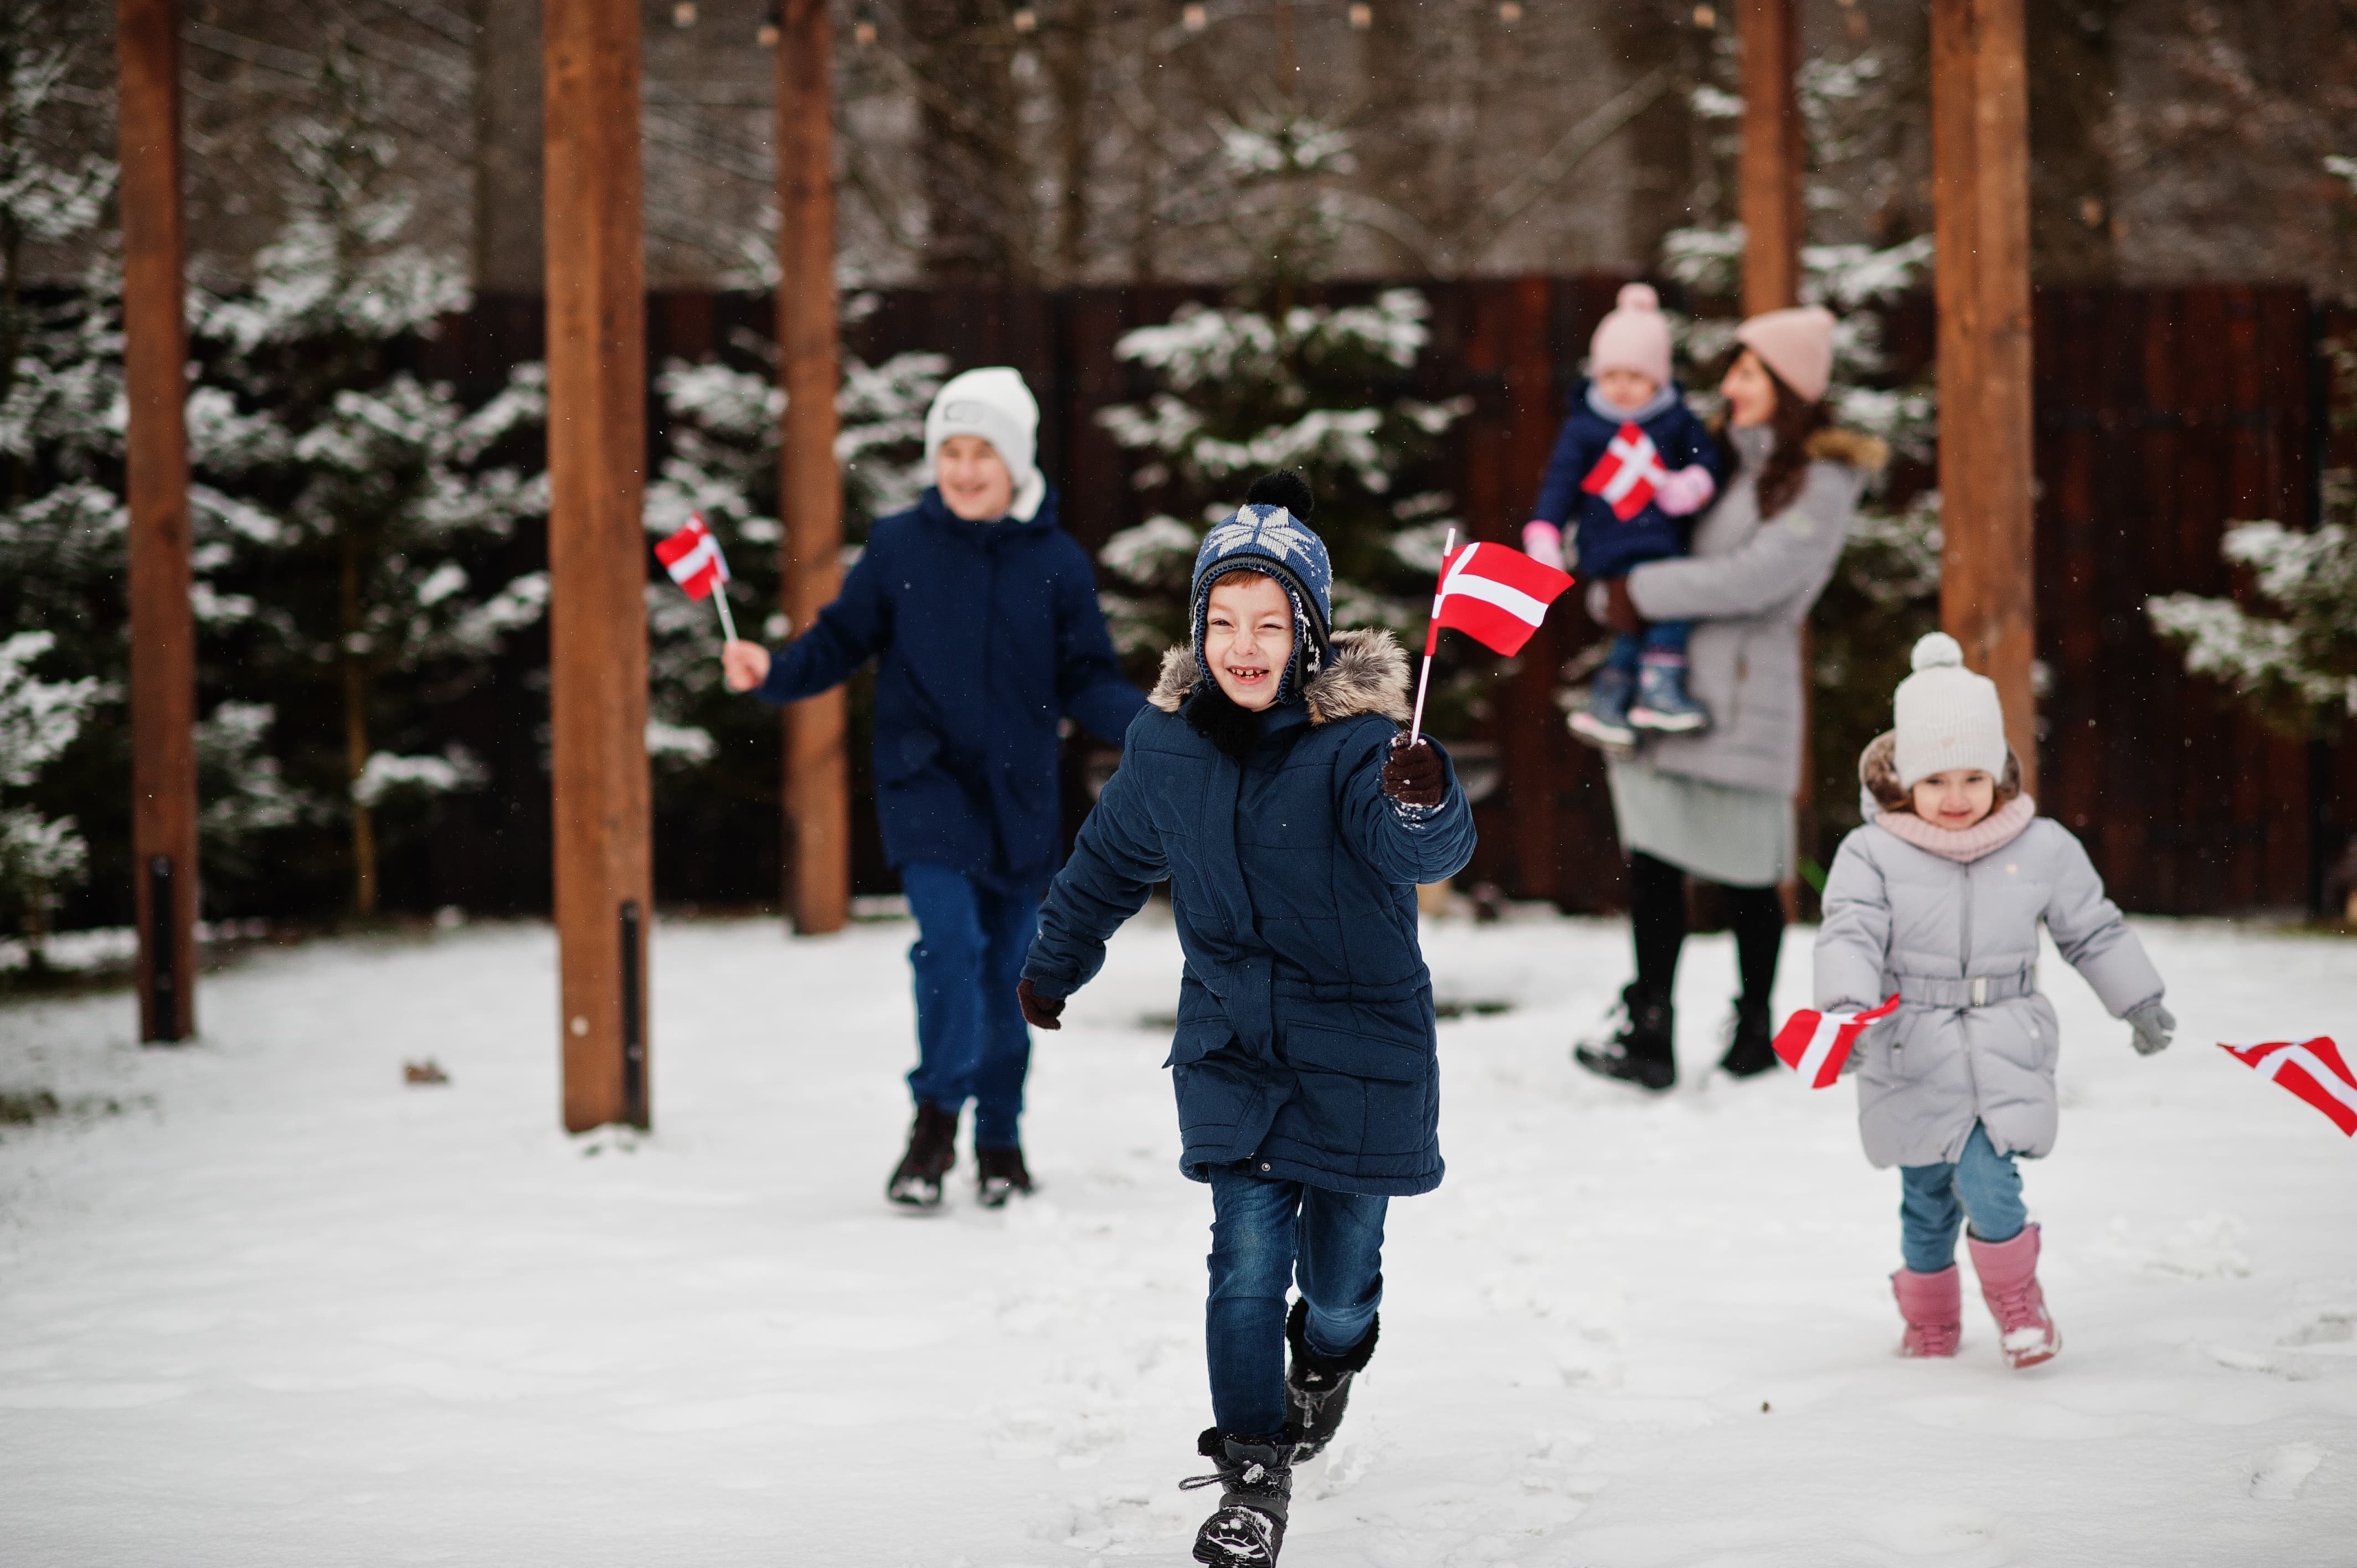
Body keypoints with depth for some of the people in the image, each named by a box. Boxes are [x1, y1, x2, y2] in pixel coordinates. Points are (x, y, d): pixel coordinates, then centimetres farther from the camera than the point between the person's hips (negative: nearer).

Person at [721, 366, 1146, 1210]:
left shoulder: (1056, 562, 1)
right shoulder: (898, 546, -1)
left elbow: (1087, 681, 4)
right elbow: (841, 641, 4)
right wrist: (771, 672, -13)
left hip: (1018, 792, 2)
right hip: (925, 782, -2)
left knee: (1008, 965, 9)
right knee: (951, 938, -19)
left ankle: (1000, 1137, 26)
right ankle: (936, 1120, -4)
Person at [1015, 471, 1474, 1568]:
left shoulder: (1356, 739, -17)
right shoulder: (1168, 740, -3)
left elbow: (1426, 853, -35)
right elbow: (1112, 859, 16)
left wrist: (1423, 807, -58)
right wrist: (1053, 965, 29)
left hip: (1356, 1044, -2)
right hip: (1231, 1042, 2)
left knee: (1339, 1257, 7)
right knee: (1248, 1258, -8)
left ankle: (1331, 1353, 43)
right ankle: (1251, 1477, 1)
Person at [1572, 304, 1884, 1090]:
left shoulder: (1820, 484, -6)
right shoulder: (1737, 460, 17)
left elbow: (1754, 577, -17)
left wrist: (1639, 595, -15)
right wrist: (1616, 594, 4)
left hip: (1742, 697, -7)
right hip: (1670, 683, 7)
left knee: (1746, 876, 3)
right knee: (1652, 855, 0)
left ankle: (1755, 1028, 13)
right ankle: (1648, 1032, 3)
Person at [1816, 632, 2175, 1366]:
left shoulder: (2043, 849, 1)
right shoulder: (1872, 854, -7)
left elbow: (2094, 931, 12)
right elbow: (1849, 935, -17)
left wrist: (2140, 1003, 18)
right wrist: (1849, 1010, -33)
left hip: (2006, 1063, 0)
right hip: (1912, 1065, 0)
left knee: (1988, 1184, -17)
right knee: (1927, 1203, 9)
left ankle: (2019, 1305, 7)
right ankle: (1930, 1325, 31)